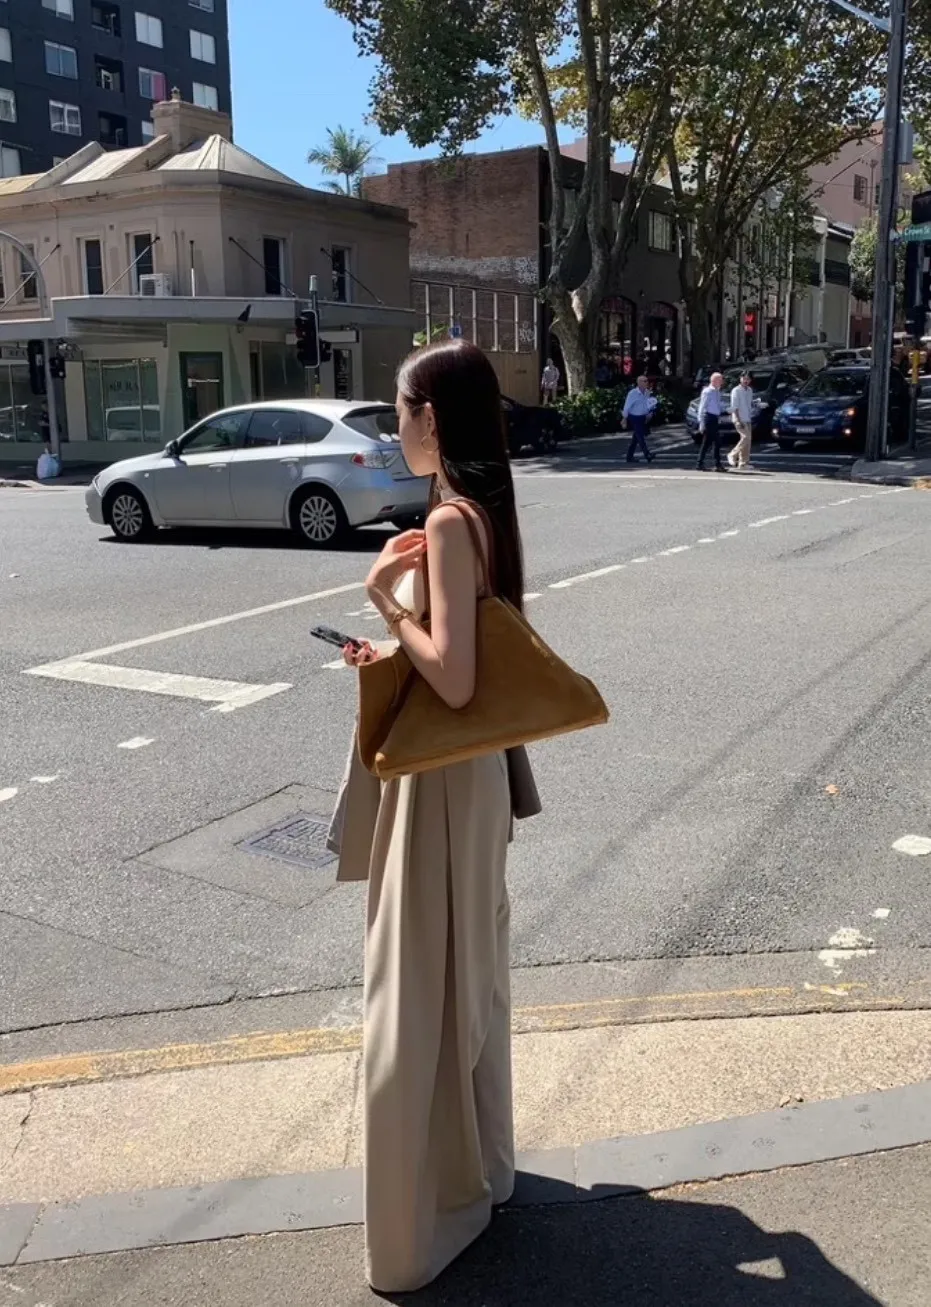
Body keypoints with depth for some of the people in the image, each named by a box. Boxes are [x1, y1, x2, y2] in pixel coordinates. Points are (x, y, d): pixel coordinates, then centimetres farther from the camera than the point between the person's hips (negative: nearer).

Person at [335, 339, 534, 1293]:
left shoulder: (448, 522, -22)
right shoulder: (485, 510, 7)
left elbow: (455, 681, -28)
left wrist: (390, 602, -16)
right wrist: (393, 652, 9)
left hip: (441, 782, -10)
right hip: (467, 775, 10)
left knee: (418, 994, 5)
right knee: (465, 973, 22)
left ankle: (431, 1210, 22)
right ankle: (476, 1165, 42)